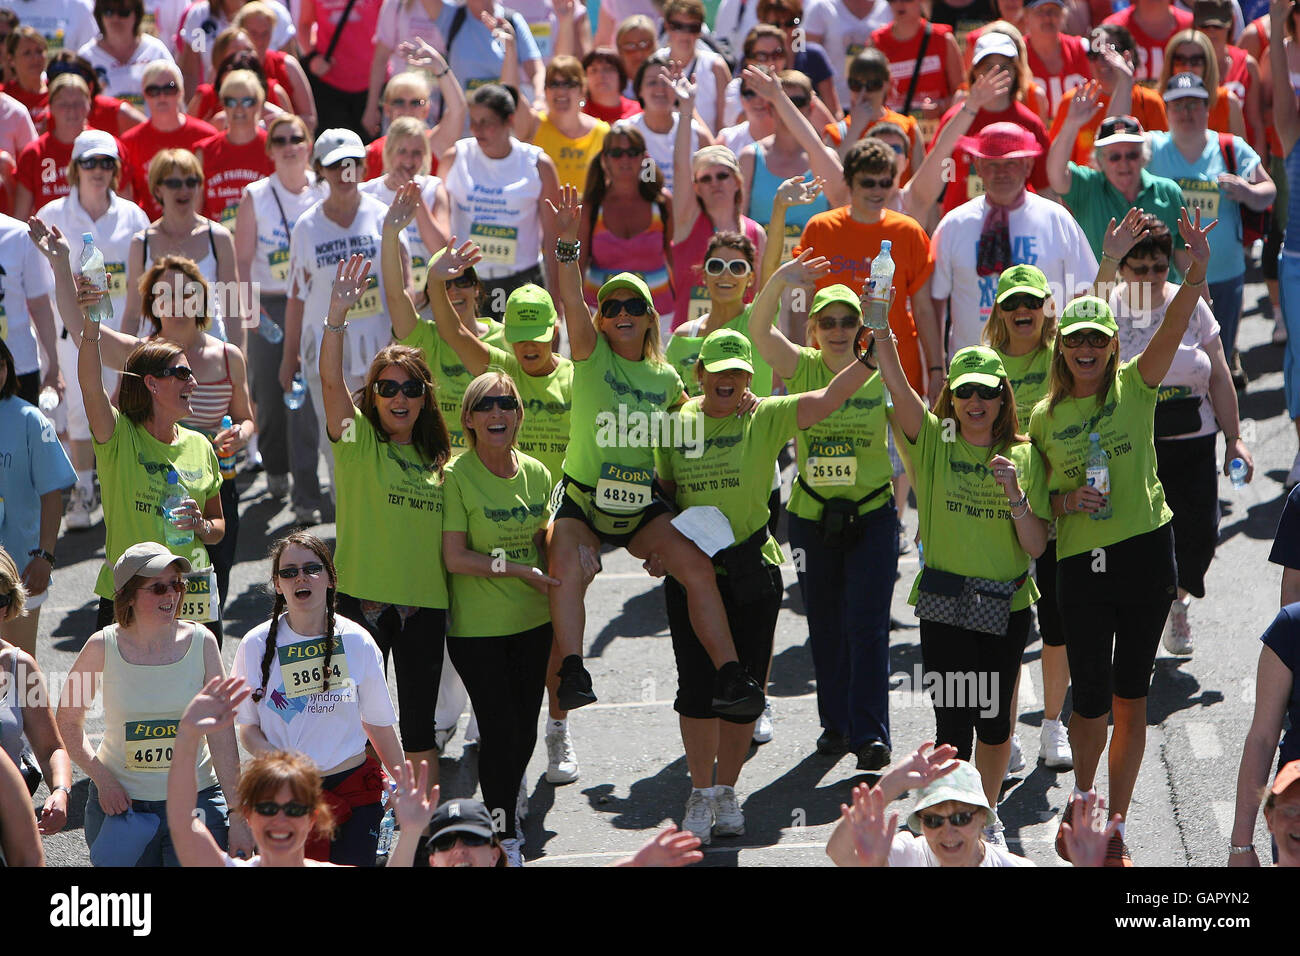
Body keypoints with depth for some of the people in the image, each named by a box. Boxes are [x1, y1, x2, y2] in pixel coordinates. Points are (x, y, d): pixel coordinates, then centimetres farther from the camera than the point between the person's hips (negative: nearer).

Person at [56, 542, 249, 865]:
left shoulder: (201, 643, -5)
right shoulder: (103, 648, -6)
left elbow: (221, 732, -7)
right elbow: (68, 721, 4)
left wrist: (237, 815, -10)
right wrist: (102, 778, -9)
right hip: (120, 802, 0)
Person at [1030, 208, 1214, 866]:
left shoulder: (1135, 386, 1)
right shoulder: (1045, 418, 5)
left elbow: (1174, 326, -16)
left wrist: (1198, 272, -32)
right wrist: (1066, 501, -10)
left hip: (1146, 552, 0)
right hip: (1081, 562, 0)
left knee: (1130, 697, 6)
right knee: (1091, 700, -1)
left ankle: (1115, 830, 16)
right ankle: (1080, 802, 26)